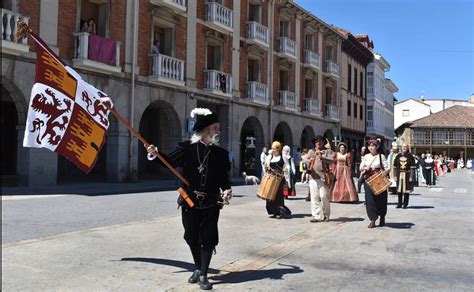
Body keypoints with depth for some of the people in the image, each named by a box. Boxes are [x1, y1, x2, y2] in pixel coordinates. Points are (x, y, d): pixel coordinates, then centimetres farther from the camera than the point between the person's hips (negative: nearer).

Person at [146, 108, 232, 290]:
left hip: (211, 203, 0)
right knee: (192, 237, 11)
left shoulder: (220, 153, 2)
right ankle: (198, 269, 33)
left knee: (208, 238, 1)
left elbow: (224, 177, 3)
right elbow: (171, 161, 7)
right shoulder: (187, 147, -3)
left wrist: (227, 190, -15)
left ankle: (203, 275, 13)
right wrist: (155, 154, -8)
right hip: (189, 201, 0)